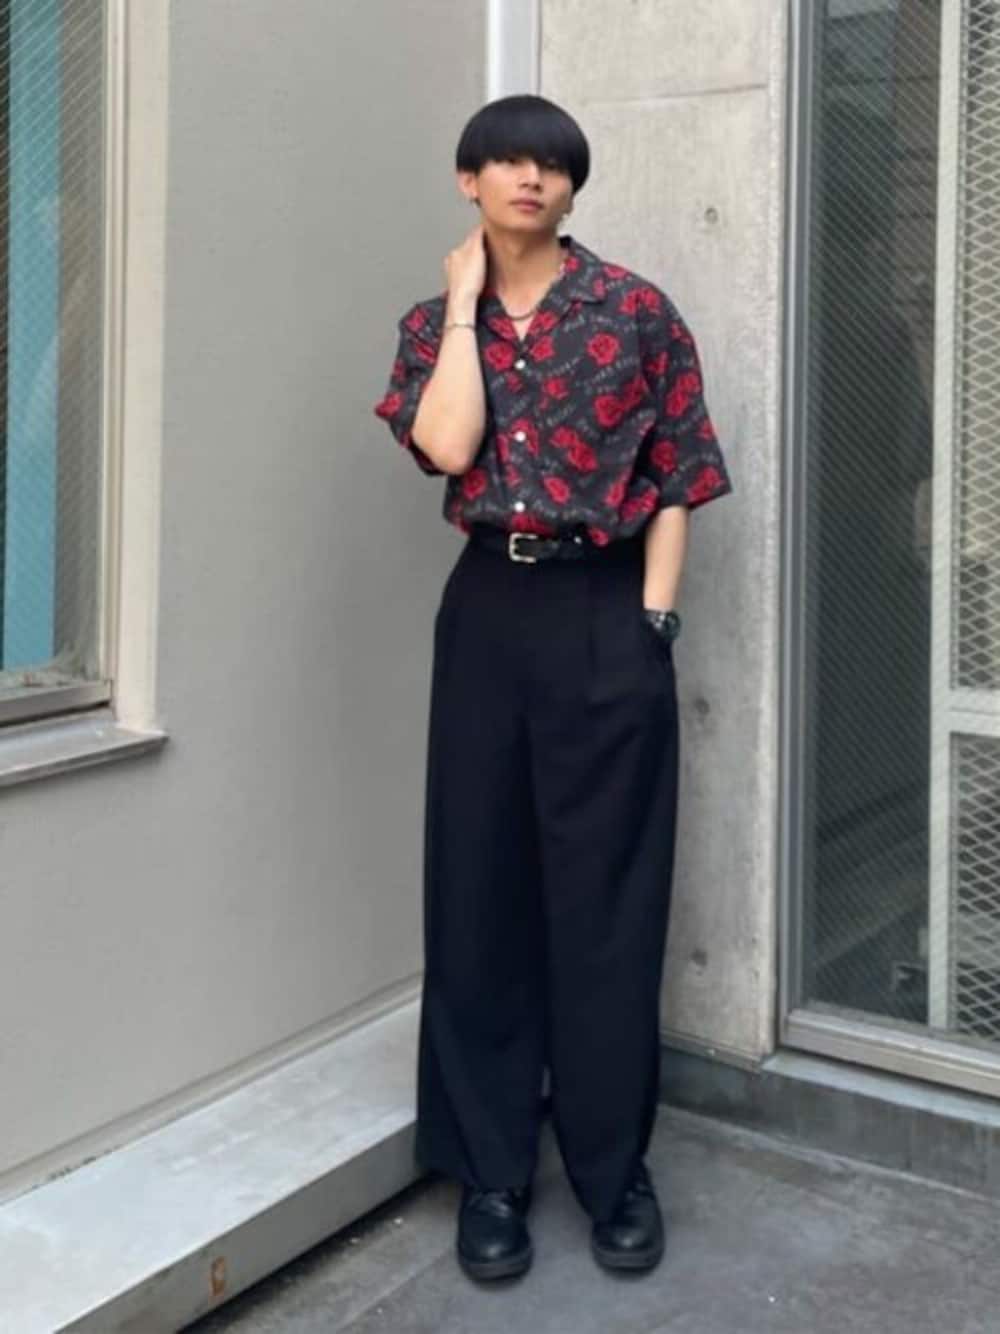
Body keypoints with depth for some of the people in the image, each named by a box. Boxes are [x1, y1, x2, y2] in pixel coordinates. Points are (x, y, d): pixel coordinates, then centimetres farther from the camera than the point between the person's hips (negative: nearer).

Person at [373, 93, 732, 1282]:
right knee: (481, 887, 5)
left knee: (606, 893, 2)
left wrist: (651, 623, -7)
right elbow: (448, 448, -12)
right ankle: (490, 1172, 18)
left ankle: (616, 1169, 17)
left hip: (605, 616, -2)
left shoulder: (638, 312, 1)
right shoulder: (434, 322, 8)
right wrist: (466, 302, -5)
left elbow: (675, 485, 0)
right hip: (486, 614, 3)